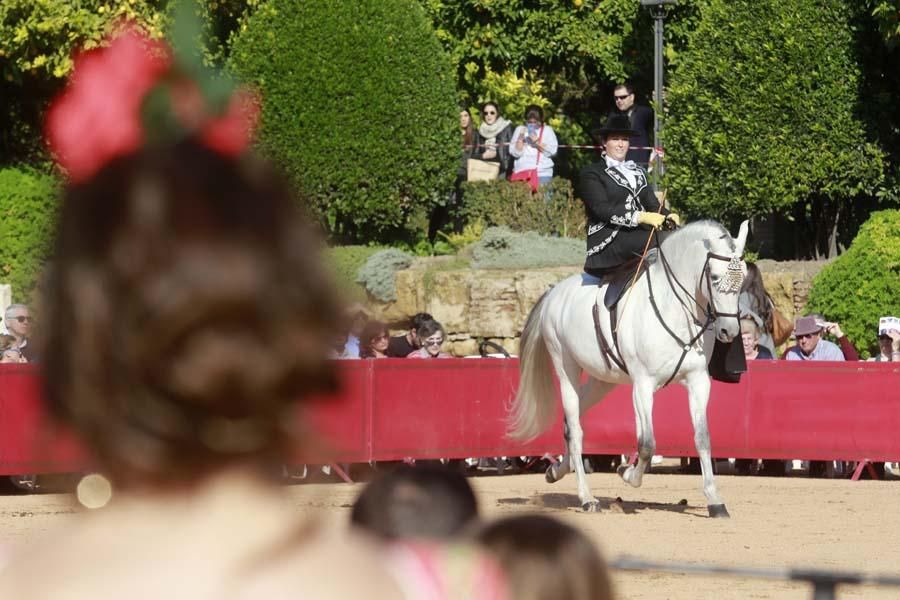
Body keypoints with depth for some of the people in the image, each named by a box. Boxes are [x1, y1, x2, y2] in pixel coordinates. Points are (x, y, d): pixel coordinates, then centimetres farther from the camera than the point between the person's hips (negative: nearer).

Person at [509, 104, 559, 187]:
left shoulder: (547, 130, 8)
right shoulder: (519, 129, 10)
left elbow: (552, 151, -3)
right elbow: (515, 153, 3)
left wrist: (537, 142, -12)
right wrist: (521, 138, -9)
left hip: (542, 174, -1)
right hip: (522, 173, 1)